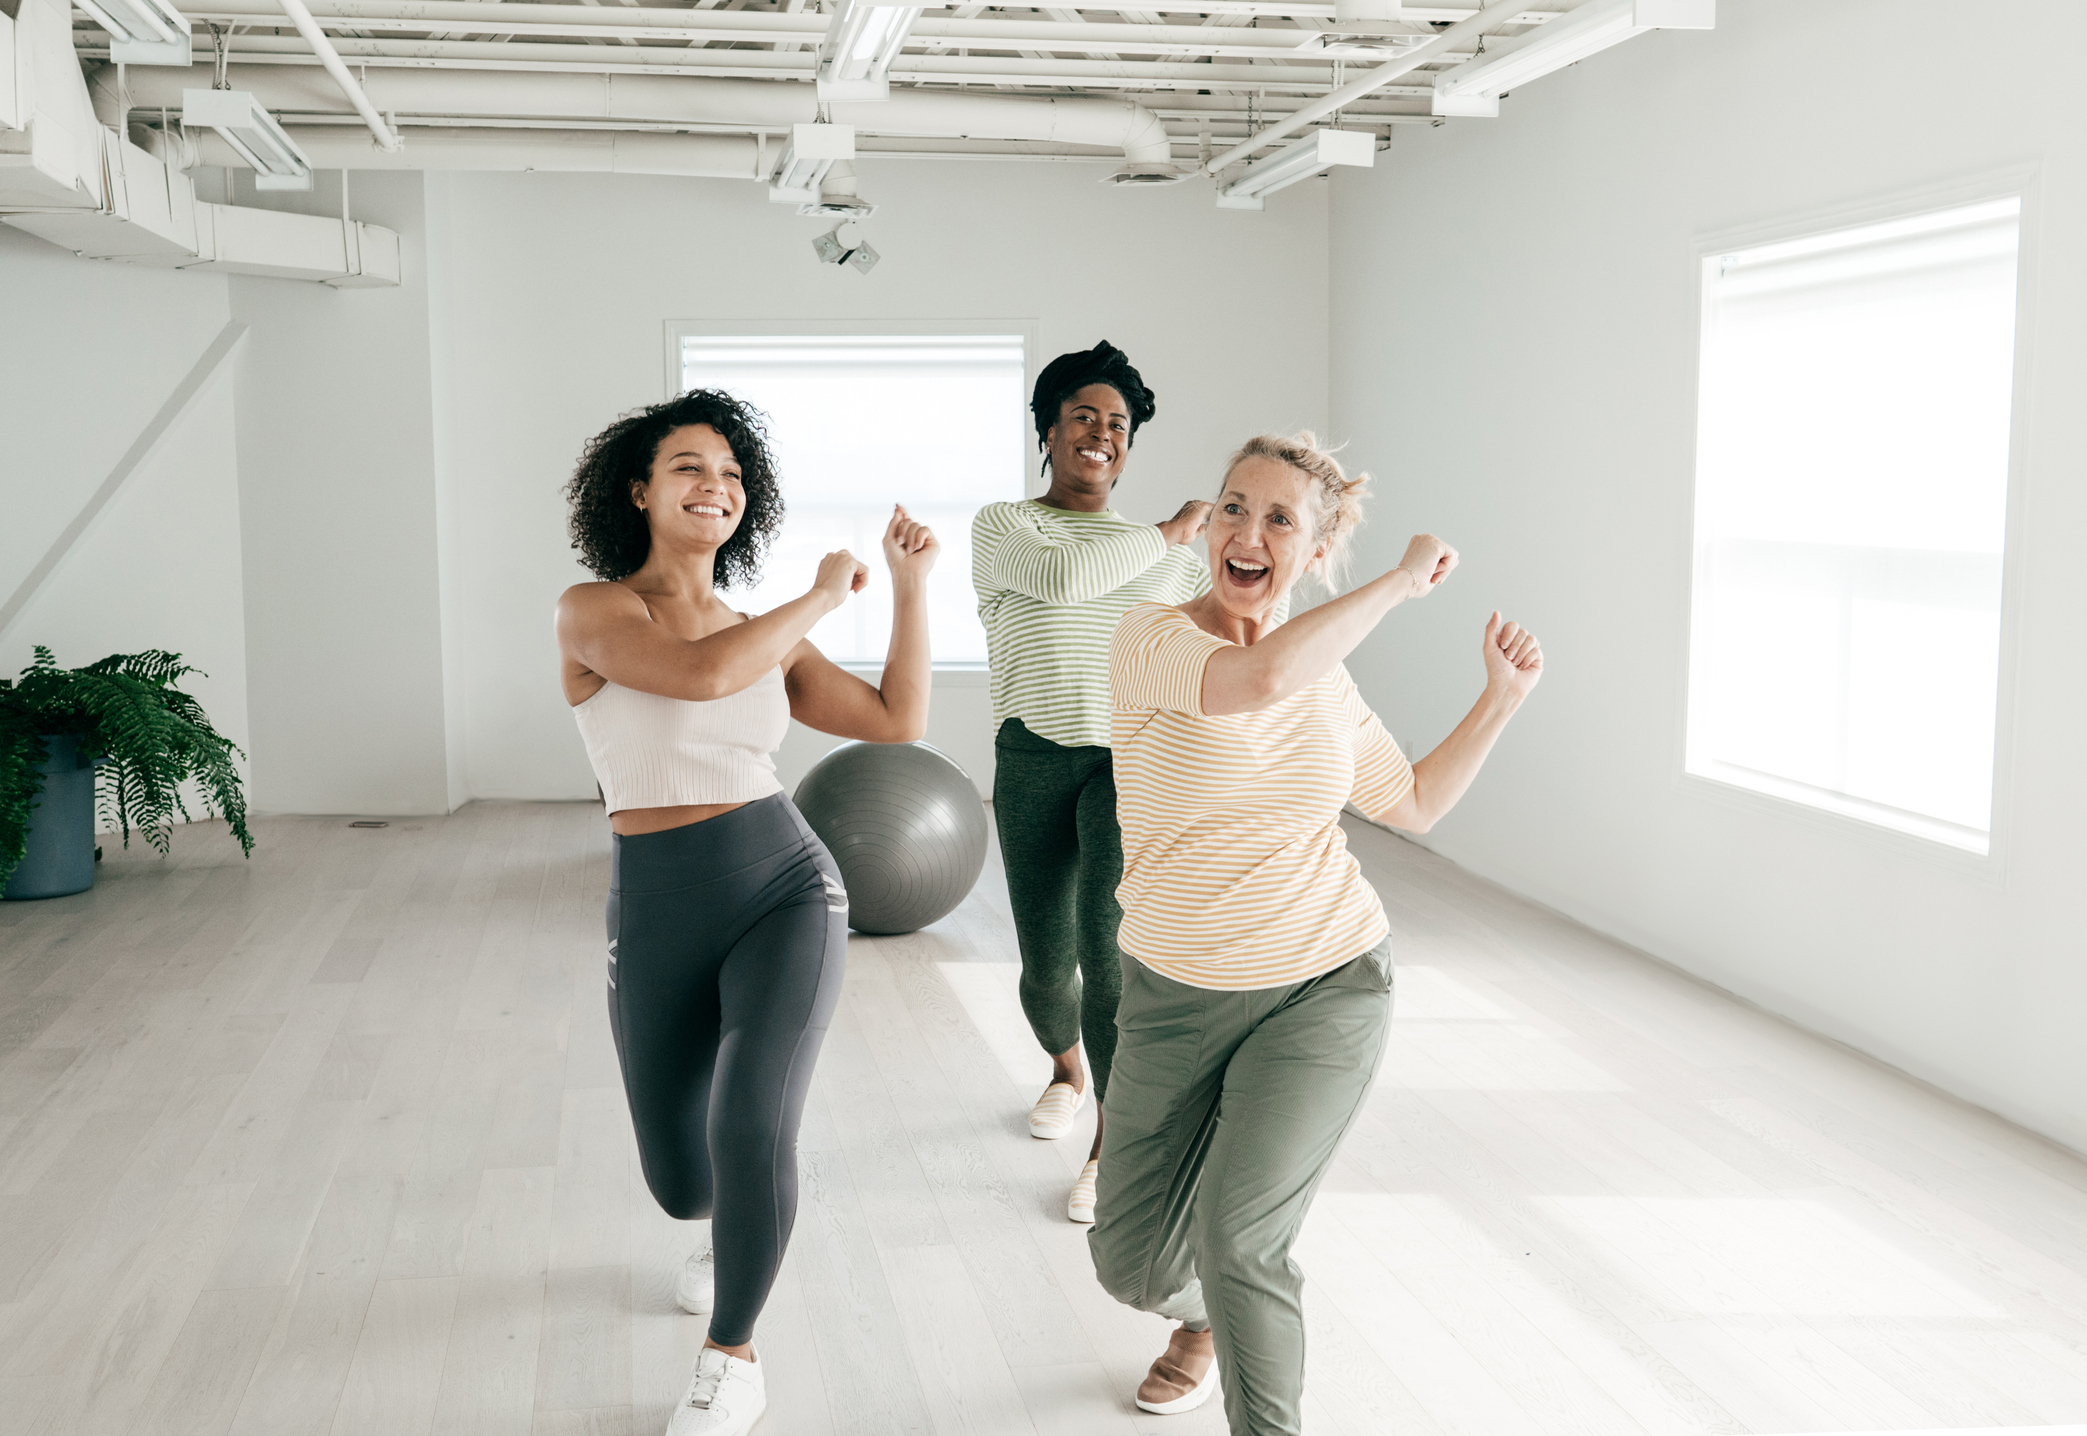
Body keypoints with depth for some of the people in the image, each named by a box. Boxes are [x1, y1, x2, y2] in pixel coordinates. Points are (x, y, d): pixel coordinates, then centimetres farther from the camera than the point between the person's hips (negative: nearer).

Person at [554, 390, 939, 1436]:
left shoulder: (766, 635, 9)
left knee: (751, 1130, -22)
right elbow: (702, 673, -24)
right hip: (658, 918, -1)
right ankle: (736, 1225, 52)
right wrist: (824, 596, -11)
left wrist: (909, 584, 5)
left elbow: (900, 721, 8)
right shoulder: (594, 611, -4)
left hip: (787, 890, 1)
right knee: (682, 1186, 11)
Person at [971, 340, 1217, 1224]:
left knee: (1104, 937, -19)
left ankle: (1112, 1144, -7)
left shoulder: (1164, 553, 14)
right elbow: (1064, 574, -16)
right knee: (1046, 963, 5)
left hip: (1133, 761, 0)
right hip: (1036, 761, 0)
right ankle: (1066, 1069, 41)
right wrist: (1171, 533, -6)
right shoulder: (1003, 525, 4)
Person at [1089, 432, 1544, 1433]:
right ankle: (1208, 1318, 47)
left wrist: (1502, 699, 7)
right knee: (1131, 1263, 10)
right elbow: (1258, 679, -33)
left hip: (1326, 985, 1)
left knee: (1235, 1234, -19)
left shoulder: (1329, 680, 3)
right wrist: (1401, 581, -21)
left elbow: (1414, 803, 17)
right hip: (1178, 997, 0)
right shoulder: (1151, 638, -11)